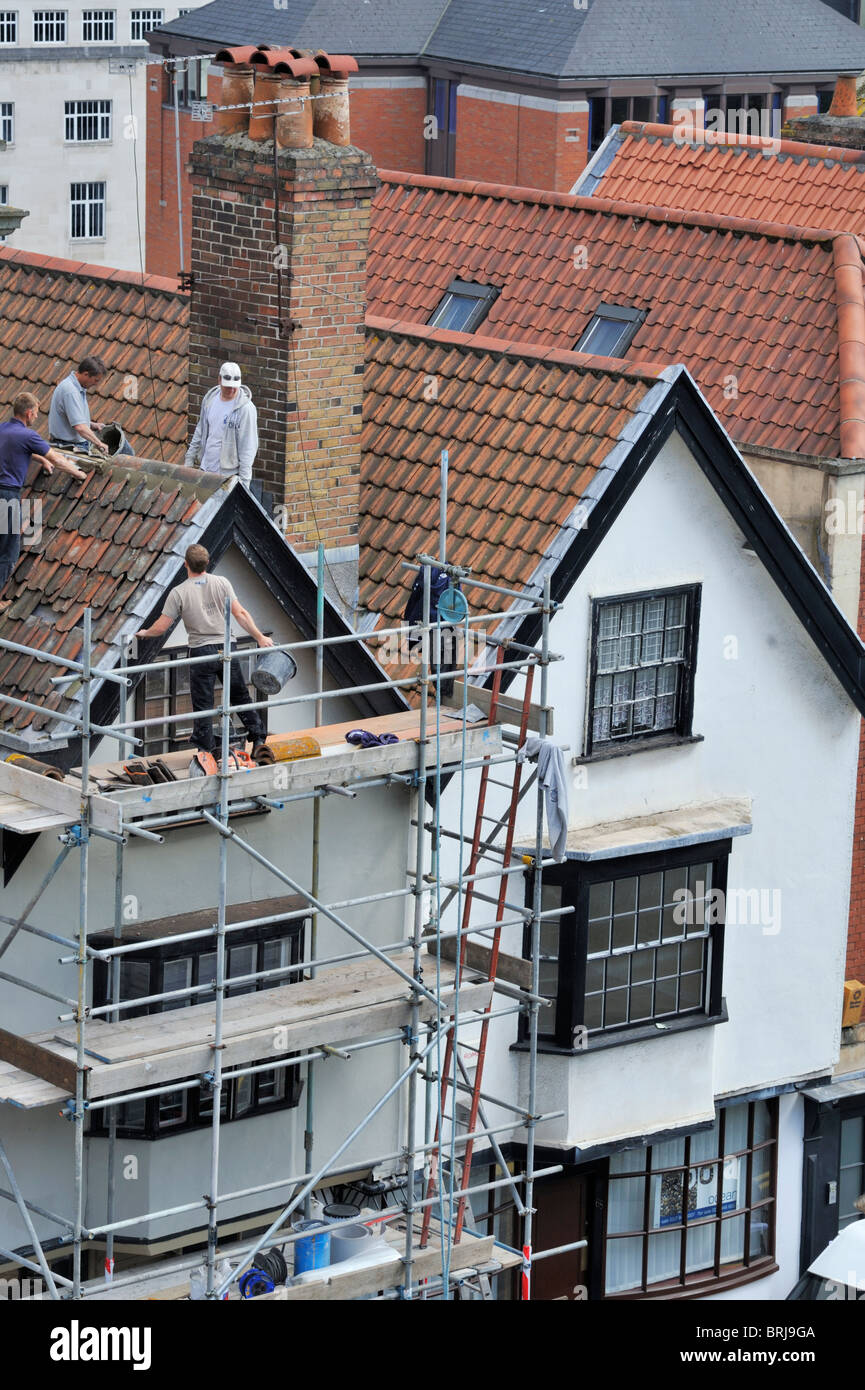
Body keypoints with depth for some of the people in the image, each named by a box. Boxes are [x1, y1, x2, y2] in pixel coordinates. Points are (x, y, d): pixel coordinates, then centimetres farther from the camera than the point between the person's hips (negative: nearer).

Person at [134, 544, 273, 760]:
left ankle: (206, 752, 7)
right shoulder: (221, 583, -1)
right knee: (241, 698, 13)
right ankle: (259, 740, 10)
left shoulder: (179, 593, -8)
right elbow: (240, 614, -5)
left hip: (201, 653, -2)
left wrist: (145, 633, 15)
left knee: (203, 705, 6)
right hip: (226, 649, 2)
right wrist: (260, 638, 0)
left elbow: (161, 627, -6)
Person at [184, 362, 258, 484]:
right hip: (205, 469, 6)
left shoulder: (246, 408, -13)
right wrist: (189, 459, 19)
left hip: (229, 474, -6)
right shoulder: (210, 398, 7)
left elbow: (248, 447, -13)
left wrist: (244, 481, -16)